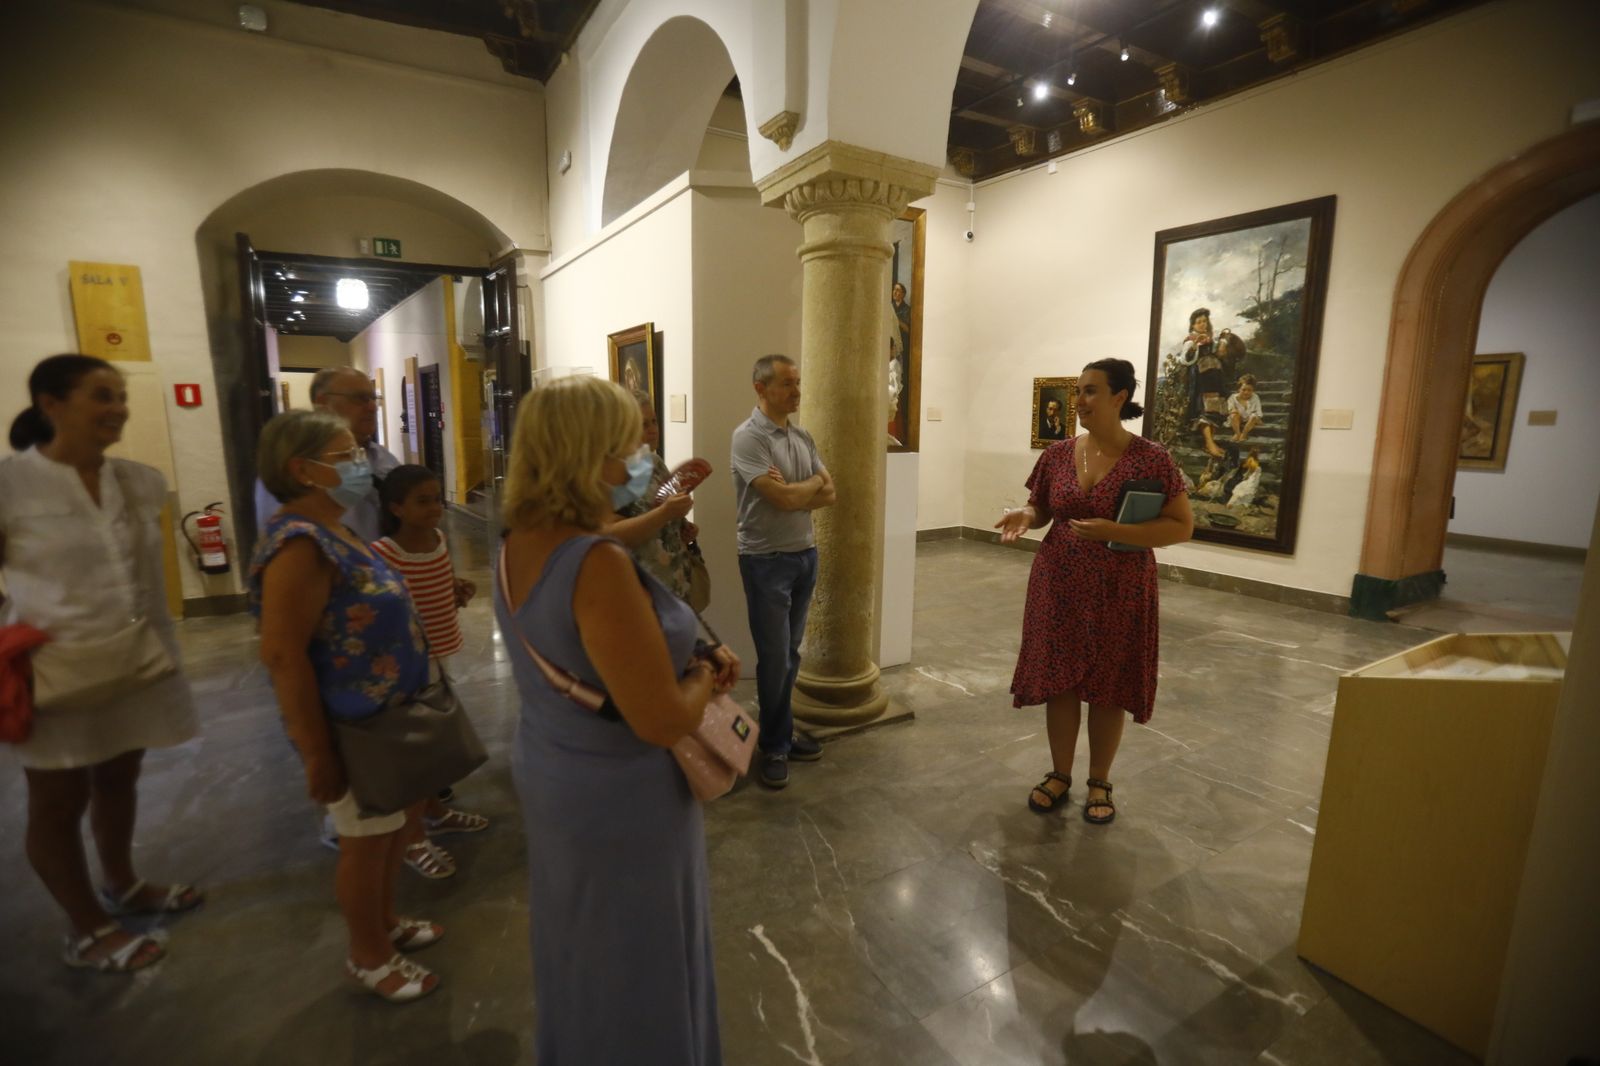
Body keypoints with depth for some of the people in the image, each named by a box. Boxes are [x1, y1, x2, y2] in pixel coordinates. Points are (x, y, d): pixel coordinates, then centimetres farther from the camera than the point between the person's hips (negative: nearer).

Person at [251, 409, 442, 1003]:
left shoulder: (333, 532, 6)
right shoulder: (301, 544, -25)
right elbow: (282, 656, -26)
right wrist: (318, 753, -23)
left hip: (384, 716, 9)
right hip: (353, 728, -9)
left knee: (391, 829, 23)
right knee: (366, 842, 11)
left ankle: (385, 923, 44)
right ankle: (368, 956, 33)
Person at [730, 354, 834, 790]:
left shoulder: (803, 438, 9)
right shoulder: (748, 437, -14)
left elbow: (829, 495, 5)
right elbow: (786, 499, -21)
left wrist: (793, 492, -12)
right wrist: (814, 482, -2)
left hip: (806, 554, 7)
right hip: (767, 561, -7)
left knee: (790, 653, 15)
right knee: (774, 658, 3)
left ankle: (782, 733, 30)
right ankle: (775, 745, 21)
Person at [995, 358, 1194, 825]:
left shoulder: (1150, 458, -10)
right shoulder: (1058, 454, 1)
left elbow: (1182, 526, -9)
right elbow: (1040, 507, 12)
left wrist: (1115, 531, -23)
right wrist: (1024, 516, -12)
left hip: (1119, 592, -3)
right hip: (1058, 587, 3)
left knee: (1109, 687, 9)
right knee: (1058, 681, 10)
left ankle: (1100, 783, 29)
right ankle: (1059, 775, 29)